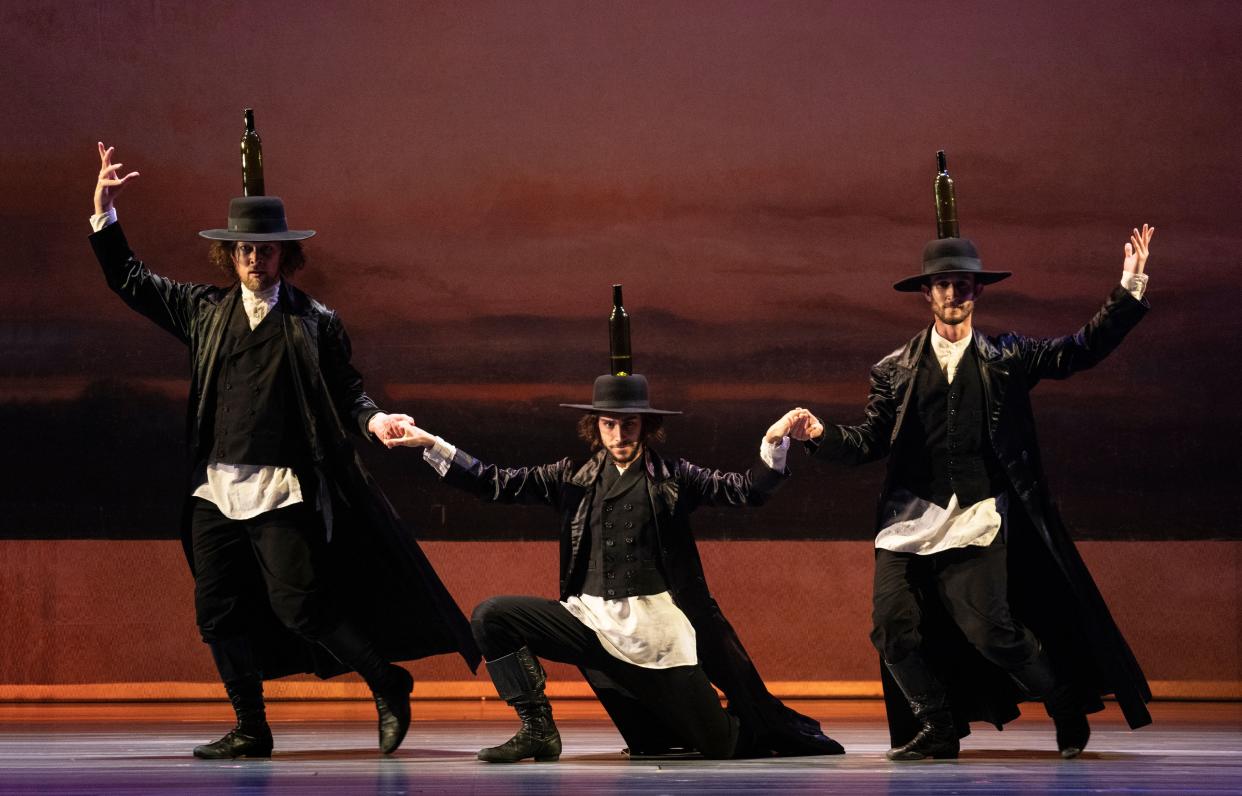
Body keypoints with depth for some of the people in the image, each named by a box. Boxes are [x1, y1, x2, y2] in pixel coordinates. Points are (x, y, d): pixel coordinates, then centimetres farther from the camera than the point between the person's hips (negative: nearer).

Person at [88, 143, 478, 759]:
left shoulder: (316, 322, 2)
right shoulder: (204, 310, 11)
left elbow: (346, 391, 4)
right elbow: (128, 280, 17)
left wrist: (374, 420, -17)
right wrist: (104, 210, 8)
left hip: (282, 493, -5)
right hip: (215, 491, 5)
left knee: (299, 607, -10)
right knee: (218, 613, 5)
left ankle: (388, 685, 8)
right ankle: (250, 730, 16)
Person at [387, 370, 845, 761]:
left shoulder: (672, 478, 4)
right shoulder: (575, 479, 8)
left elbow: (746, 490, -5)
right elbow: (498, 484, 3)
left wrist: (775, 443, -22)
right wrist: (431, 445, -6)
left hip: (658, 628, -2)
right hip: (592, 619, 2)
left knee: (721, 744, -6)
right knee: (491, 618, -16)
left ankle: (772, 727, 33)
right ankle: (537, 730, -6)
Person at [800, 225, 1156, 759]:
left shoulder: (1006, 357, 10)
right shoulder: (895, 370, 12)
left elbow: (1082, 350, 6)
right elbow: (871, 441, 10)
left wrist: (1130, 289, -2)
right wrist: (822, 436, -9)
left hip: (976, 521, -3)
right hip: (909, 520, 3)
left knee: (990, 629, -11)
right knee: (894, 629, -7)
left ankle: (1067, 705, 14)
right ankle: (938, 730, 13)